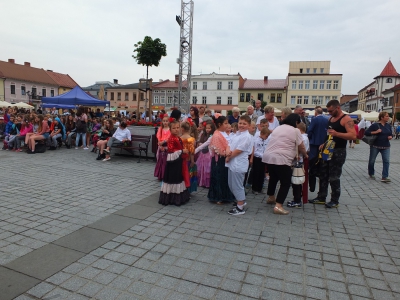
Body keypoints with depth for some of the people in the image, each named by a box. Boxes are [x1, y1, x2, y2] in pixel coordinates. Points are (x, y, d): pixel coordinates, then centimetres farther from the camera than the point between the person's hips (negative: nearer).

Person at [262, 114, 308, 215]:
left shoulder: (278, 128, 20)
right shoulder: (295, 131, -1)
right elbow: (301, 147, 3)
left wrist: (295, 152, 34)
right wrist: (305, 155, 24)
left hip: (268, 157, 8)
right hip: (281, 160, -8)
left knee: (273, 178, 27)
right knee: (285, 183, 1)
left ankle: (271, 198, 43)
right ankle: (278, 206, -6)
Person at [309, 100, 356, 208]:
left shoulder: (346, 119, -11)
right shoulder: (331, 118, 14)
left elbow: (353, 135, -23)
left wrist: (337, 134, -33)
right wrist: (324, 144, 11)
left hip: (338, 152, -8)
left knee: (334, 177, -2)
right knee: (323, 175, 11)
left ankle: (335, 201, 12)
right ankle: (321, 198, 21)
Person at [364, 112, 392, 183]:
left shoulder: (388, 125, 7)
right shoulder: (375, 125, -9)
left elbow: (391, 134, 19)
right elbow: (366, 132, -13)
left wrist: (391, 136, -2)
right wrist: (375, 132, -23)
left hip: (386, 146, 4)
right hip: (375, 146, -4)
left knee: (386, 161, -8)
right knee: (372, 160, 8)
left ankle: (384, 177, -8)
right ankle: (371, 174, 29)